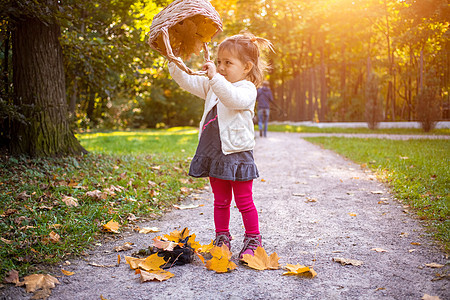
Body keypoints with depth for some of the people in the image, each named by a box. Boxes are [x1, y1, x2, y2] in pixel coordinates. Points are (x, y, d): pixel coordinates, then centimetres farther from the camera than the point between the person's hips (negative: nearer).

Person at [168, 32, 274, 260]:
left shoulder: (247, 89, -10)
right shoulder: (212, 86, 14)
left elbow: (234, 98, -32)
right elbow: (187, 82, 17)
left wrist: (214, 77, -39)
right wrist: (174, 62, 5)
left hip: (237, 154, -6)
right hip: (214, 154, 7)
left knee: (244, 202, 4)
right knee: (220, 202, 15)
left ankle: (252, 240, 18)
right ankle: (222, 239, 26)